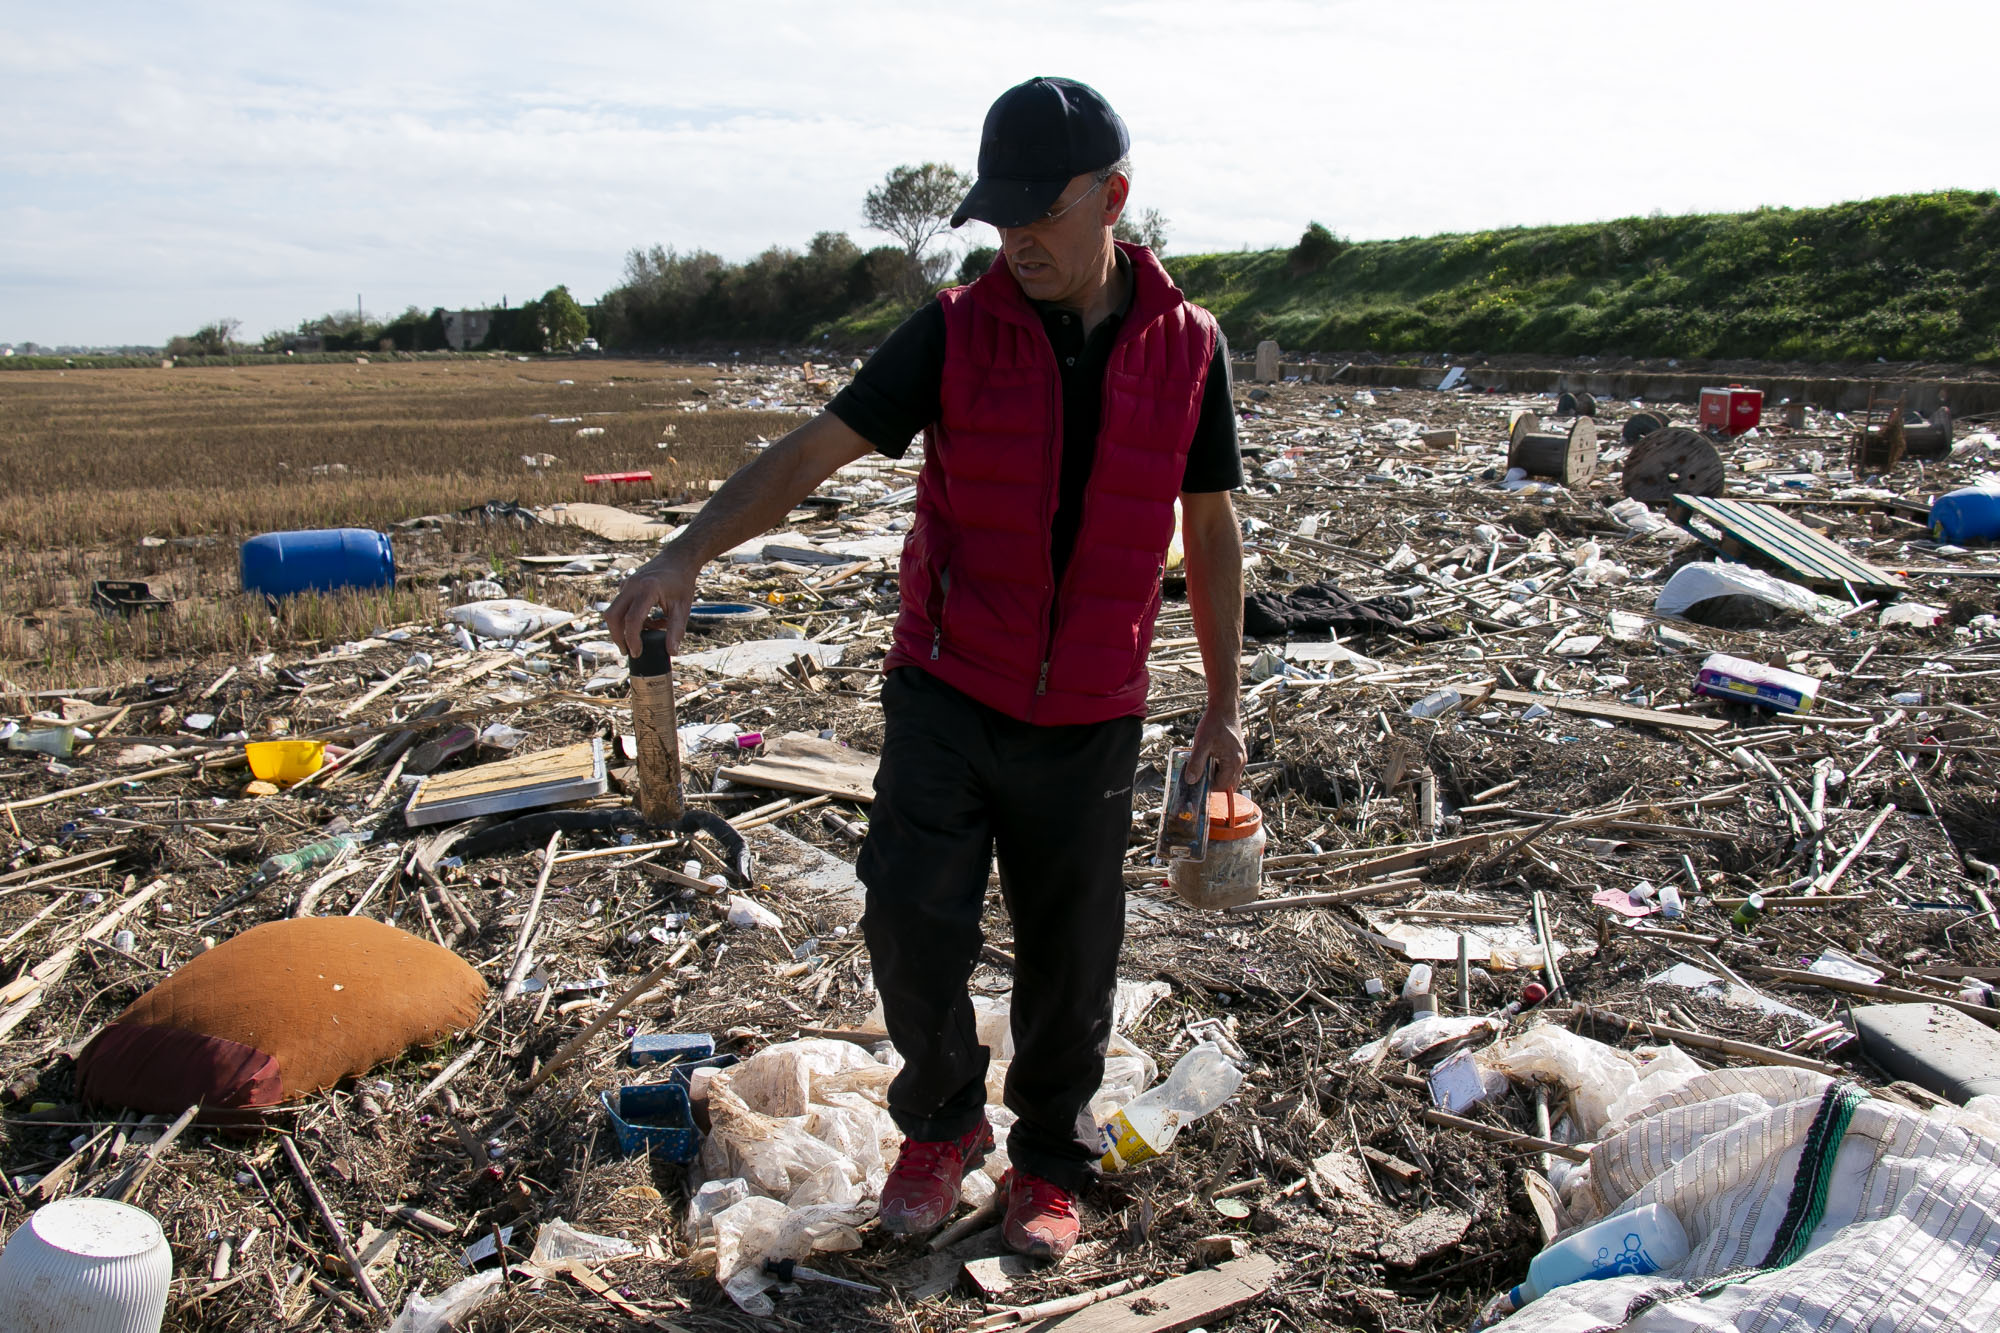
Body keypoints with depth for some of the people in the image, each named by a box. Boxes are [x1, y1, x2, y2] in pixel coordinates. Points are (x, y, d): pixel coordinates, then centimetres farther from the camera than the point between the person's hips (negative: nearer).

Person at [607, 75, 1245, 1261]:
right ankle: (943, 1126, 25)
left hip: (1090, 718, 1)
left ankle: (1051, 1164, 32)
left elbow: (1212, 532, 6)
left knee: (1071, 960, 9)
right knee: (913, 920, -4)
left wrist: (1225, 703, 7)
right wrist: (688, 554, -24)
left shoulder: (1188, 348, -2)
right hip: (948, 695, 0)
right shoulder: (955, 333, -5)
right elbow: (811, 453, -9)